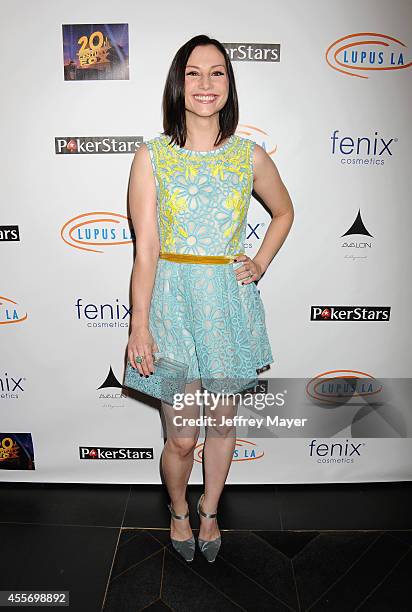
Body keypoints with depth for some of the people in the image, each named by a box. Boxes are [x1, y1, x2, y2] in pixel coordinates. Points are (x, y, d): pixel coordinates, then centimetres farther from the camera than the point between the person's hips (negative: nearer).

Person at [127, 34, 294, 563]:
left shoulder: (251, 156, 2)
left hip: (231, 301, 2)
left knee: (222, 422, 16)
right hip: (173, 301, -2)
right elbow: (145, 249, -7)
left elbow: (283, 212, 19)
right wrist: (139, 326, -9)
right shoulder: (152, 155, -3)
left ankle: (209, 512, 44)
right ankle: (179, 511, 40)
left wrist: (261, 263, 4)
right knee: (181, 437, 5)